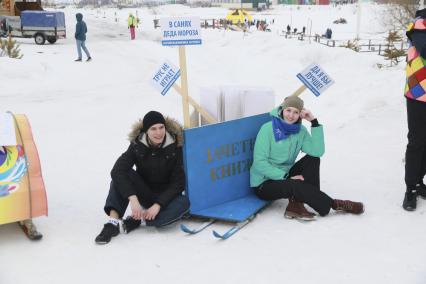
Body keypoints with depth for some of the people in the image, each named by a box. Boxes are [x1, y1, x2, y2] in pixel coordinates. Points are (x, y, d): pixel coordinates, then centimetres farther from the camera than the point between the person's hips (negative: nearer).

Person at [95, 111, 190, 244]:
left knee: (184, 203, -33)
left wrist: (158, 205, -27)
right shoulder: (137, 145, -14)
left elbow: (178, 182, -17)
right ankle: (113, 222, -32)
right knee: (121, 174, -25)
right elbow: (117, 170, -27)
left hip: (166, 196, -1)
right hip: (144, 193, 1)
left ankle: (138, 220, -30)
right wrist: (133, 199, -39)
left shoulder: (175, 146, -16)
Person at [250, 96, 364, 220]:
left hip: (284, 177, 6)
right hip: (264, 184, -6)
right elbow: (260, 163, -20)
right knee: (297, 185, -31)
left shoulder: (300, 131, 0)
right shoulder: (268, 129, -15)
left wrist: (314, 122, -18)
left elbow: (317, 152, -15)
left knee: (313, 159, -13)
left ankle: (296, 203, -22)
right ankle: (335, 205, -10)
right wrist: (287, 177, -24)